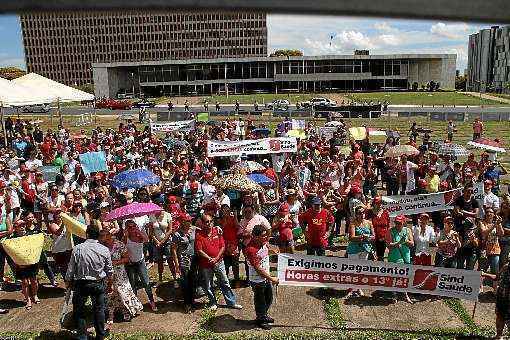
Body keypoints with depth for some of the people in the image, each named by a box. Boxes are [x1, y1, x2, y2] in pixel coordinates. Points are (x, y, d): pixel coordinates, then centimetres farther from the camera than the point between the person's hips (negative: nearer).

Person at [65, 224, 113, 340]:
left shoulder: (77, 249, -12)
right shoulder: (104, 250, -8)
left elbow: (71, 269, -5)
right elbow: (110, 271, 1)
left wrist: (68, 281, 12)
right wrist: (109, 285, 17)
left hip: (81, 284, -1)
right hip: (99, 284, 1)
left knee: (79, 310, 14)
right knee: (99, 310, 12)